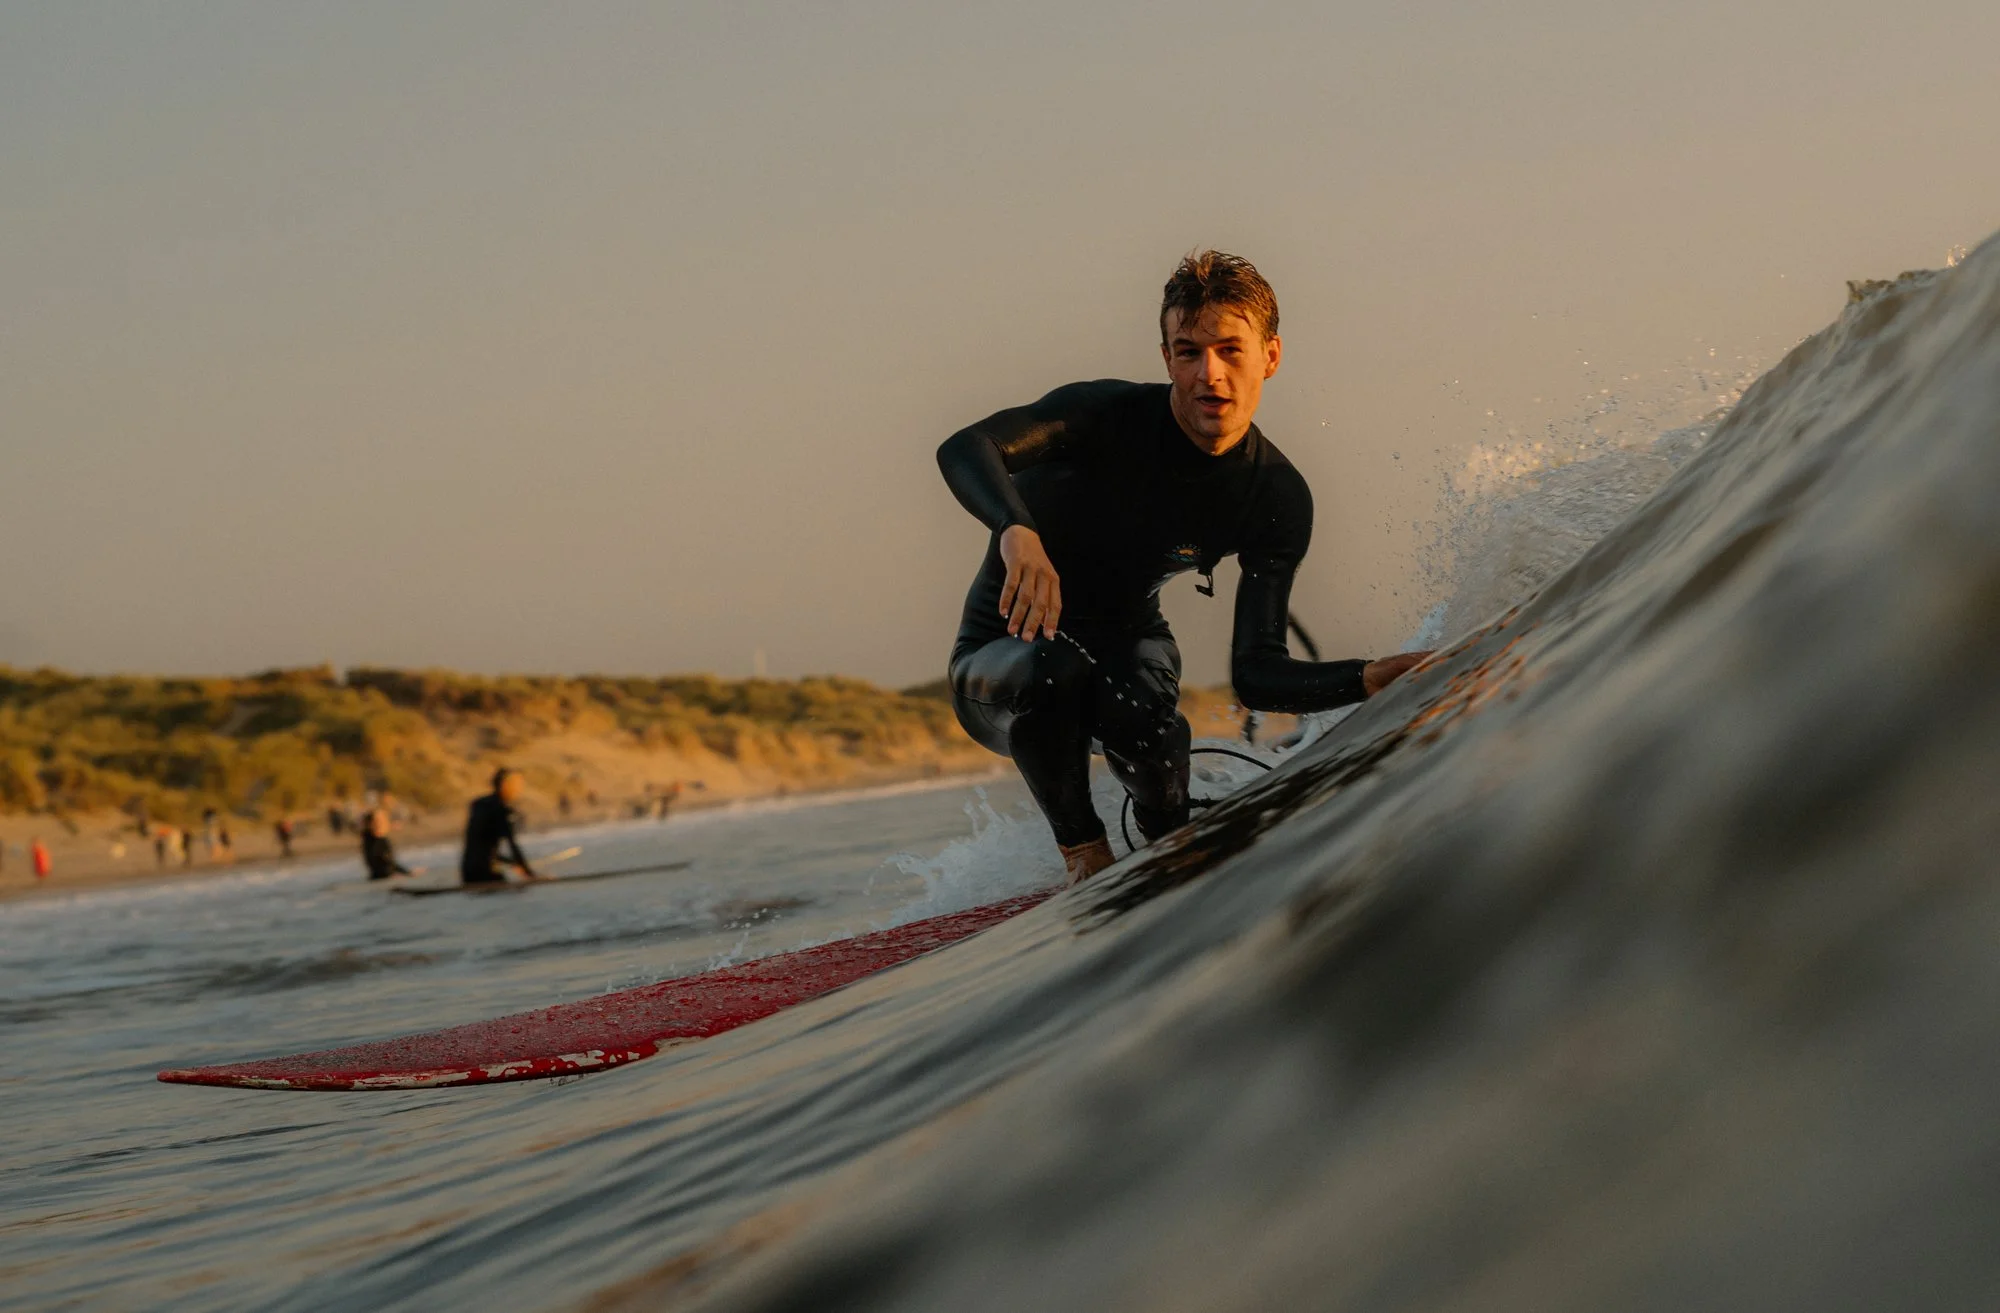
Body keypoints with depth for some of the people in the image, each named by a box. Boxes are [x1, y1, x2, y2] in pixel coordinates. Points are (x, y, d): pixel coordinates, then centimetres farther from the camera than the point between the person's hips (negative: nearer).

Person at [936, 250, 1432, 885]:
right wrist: (1017, 532, -60)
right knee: (1054, 667, -39)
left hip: (1125, 647, 2)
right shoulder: (1111, 415, -24)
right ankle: (1084, 854, -11)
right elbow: (965, 449, -39)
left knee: (1148, 734, -34)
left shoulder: (1278, 499, -13)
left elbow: (1255, 674, -16)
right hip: (999, 663, -2)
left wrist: (1372, 678, -33)